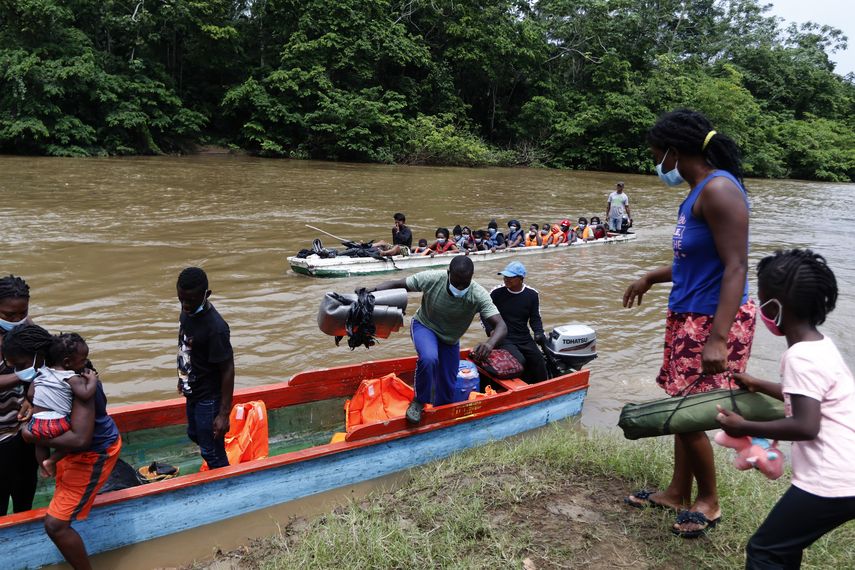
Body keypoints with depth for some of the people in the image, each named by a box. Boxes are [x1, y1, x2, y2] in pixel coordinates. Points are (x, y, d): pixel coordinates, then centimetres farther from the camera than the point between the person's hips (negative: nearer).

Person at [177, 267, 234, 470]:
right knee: (195, 435, 28)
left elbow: (228, 370, -25)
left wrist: (224, 413, -23)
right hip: (193, 392, 9)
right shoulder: (187, 312, -6)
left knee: (211, 452, 5)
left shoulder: (215, 328, -30)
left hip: (209, 398, -9)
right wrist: (183, 378, 23)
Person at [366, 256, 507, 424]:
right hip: (424, 326, -2)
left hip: (450, 339, 2)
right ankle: (419, 401, -7)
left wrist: (490, 343, -59)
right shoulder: (431, 279, -31)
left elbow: (501, 326, -37)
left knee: (447, 387, 6)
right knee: (429, 358, -34)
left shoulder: (479, 295, -30)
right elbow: (396, 284, -21)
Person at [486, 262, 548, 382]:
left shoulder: (532, 294, 2)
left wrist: (539, 333, -8)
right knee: (520, 362, -27)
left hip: (525, 338, 3)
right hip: (503, 339, -3)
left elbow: (535, 318, 10)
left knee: (539, 362, -9)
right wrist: (491, 331, -10)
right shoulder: (496, 293, -5)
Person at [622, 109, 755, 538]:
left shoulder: (718, 190, -18)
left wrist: (717, 338, -29)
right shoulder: (697, 193, 11)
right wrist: (651, 278, 31)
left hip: (713, 321, -9)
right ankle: (678, 493, 31)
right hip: (687, 317, 9)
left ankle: (708, 502, 21)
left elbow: (736, 266, -23)